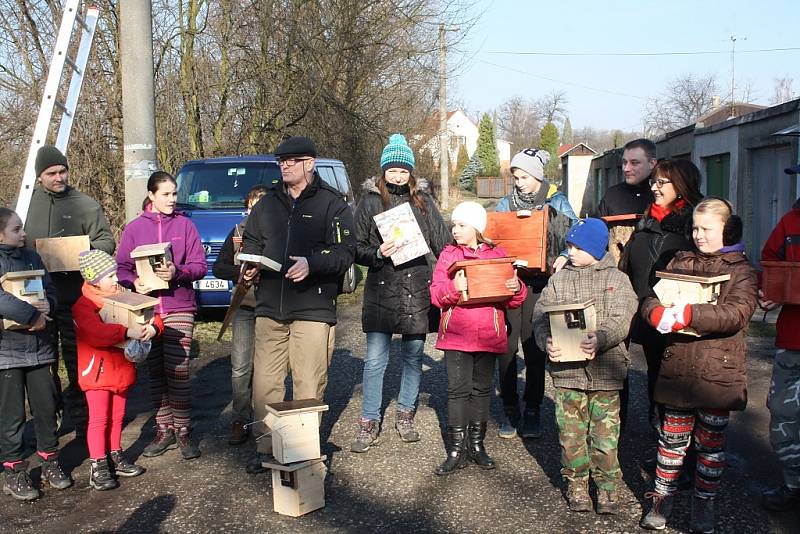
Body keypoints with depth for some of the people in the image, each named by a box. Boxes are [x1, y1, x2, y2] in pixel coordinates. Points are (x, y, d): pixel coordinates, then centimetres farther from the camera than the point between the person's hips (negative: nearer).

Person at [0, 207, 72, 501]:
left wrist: (48, 305, -9)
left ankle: (49, 461, 26)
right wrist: (32, 315, -21)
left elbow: (50, 289, 13)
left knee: (46, 407, 11)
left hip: (39, 347, 5)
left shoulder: (31, 257, 8)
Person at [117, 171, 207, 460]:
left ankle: (183, 431, 6)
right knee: (155, 373, 8)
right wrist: (134, 282, -14)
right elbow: (121, 267, 6)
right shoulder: (134, 228, 8)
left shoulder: (185, 225, 5)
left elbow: (200, 266, 1)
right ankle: (164, 430, 19)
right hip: (146, 310, 2)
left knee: (178, 371, -6)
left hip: (179, 308, -2)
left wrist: (177, 273, -18)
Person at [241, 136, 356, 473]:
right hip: (269, 308, 5)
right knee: (264, 384, 5)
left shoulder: (332, 203, 1)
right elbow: (252, 241, 25)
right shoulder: (268, 203, 17)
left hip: (313, 309, -4)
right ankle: (266, 448, 17)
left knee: (309, 388, -1)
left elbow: (345, 252, -6)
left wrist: (312, 263, -22)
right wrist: (249, 264, 4)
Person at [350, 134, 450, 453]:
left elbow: (443, 243, 9)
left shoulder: (423, 201, 8)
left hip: (417, 291, 2)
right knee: (374, 361, -1)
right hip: (380, 291, -2)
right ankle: (369, 423, 9)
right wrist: (377, 253, -15)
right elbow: (356, 248, 4)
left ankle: (405, 416, 27)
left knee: (413, 357, 11)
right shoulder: (370, 201, 3)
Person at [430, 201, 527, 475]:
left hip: (489, 336, 1)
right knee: (458, 389, 0)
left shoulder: (497, 255, 6)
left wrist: (516, 289, -15)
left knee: (482, 388, 10)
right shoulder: (448, 255, 4)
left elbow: (513, 300, 7)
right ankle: (456, 449, 7)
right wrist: (453, 288, -24)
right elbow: (436, 295, -5)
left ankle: (476, 444, 22)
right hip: (456, 336, -1)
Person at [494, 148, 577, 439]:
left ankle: (532, 410, 14)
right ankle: (509, 410, 12)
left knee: (534, 349, 1)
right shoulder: (505, 204, 13)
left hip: (538, 283, -2)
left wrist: (564, 257, -14)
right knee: (506, 348, 0)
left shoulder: (557, 202, 7)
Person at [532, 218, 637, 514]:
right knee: (571, 431, 7)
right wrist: (547, 342, -18)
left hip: (604, 370, -2)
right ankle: (576, 482, 22)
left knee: (605, 431, 3)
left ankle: (607, 484, 18)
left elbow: (622, 319, -9)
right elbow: (541, 315, 2)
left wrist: (600, 339, -27)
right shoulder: (559, 279, 9)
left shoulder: (617, 279, 3)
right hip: (566, 369, 2)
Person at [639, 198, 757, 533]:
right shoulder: (680, 263, 12)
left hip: (717, 371, -3)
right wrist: (661, 315, -19)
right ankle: (662, 499, 22)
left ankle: (704, 506, 21)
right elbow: (650, 301, 4)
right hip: (677, 367, 3)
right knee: (672, 436, 9)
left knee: (711, 442, 8)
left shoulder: (740, 270, -1)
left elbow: (737, 313, -18)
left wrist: (688, 314, -26)